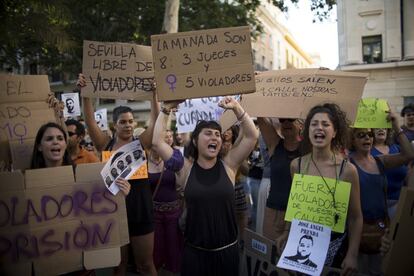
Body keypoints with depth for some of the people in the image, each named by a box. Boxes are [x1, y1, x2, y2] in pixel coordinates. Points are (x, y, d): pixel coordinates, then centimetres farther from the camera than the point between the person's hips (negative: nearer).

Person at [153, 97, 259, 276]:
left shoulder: (228, 165, -1)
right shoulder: (185, 168, -4)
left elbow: (252, 136, -6)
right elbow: (157, 142, -10)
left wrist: (236, 108, -11)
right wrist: (166, 110, -9)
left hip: (227, 249, 1)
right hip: (194, 251, -1)